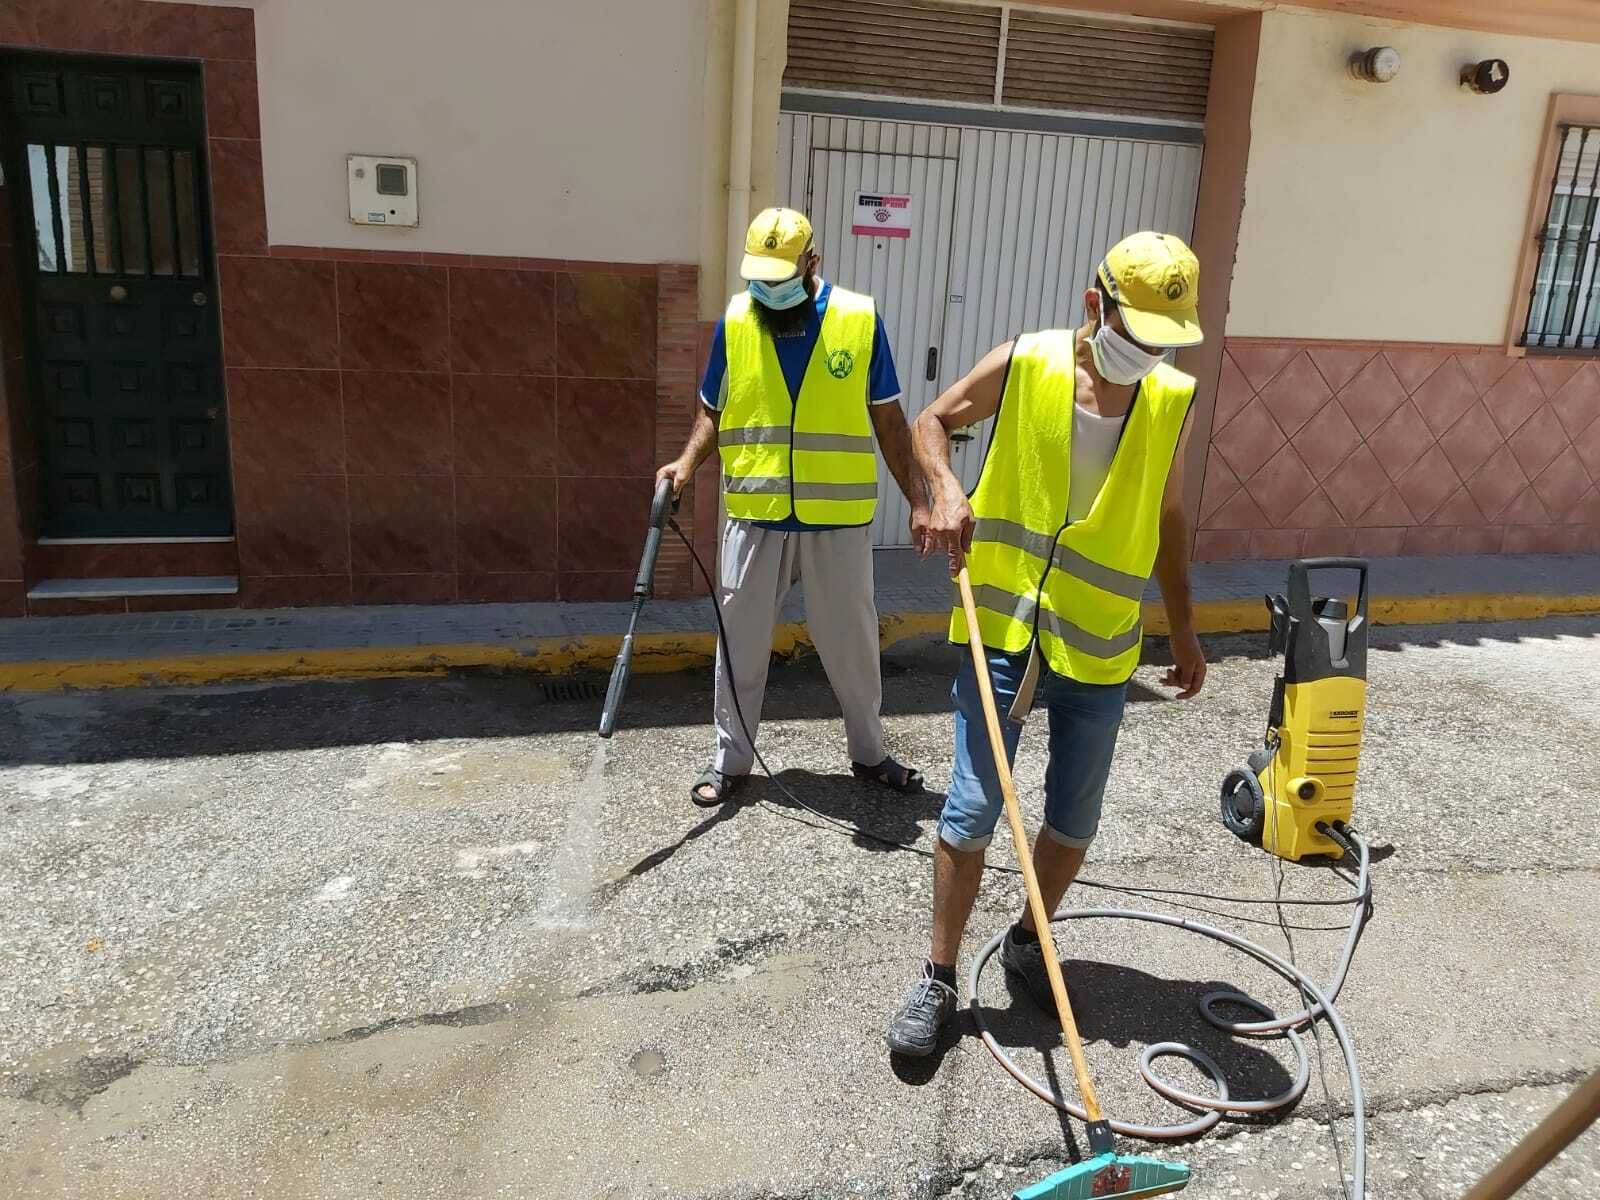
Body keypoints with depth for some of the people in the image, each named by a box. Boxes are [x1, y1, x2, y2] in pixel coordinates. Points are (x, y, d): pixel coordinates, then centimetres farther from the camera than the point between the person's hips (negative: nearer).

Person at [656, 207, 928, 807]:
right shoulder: (735, 320, -1)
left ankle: (868, 751, 32)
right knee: (741, 640, 10)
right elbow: (713, 408, 8)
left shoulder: (860, 318, -5)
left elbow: (887, 418, 1)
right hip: (754, 516, 1)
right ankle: (731, 757, 26)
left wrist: (918, 500, -1)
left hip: (839, 518, -1)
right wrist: (689, 460, -11)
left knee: (852, 640, 12)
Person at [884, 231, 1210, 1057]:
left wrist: (1183, 630, 15)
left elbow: (1166, 520, 11)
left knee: (1075, 820, 13)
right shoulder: (1024, 364, -8)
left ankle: (1026, 943, 38)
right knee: (971, 812, 0)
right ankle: (939, 976, 18)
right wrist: (946, 490, -16)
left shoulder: (1174, 401, -1)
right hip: (1003, 632, -3)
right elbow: (932, 421, 5)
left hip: (1099, 647, 3)